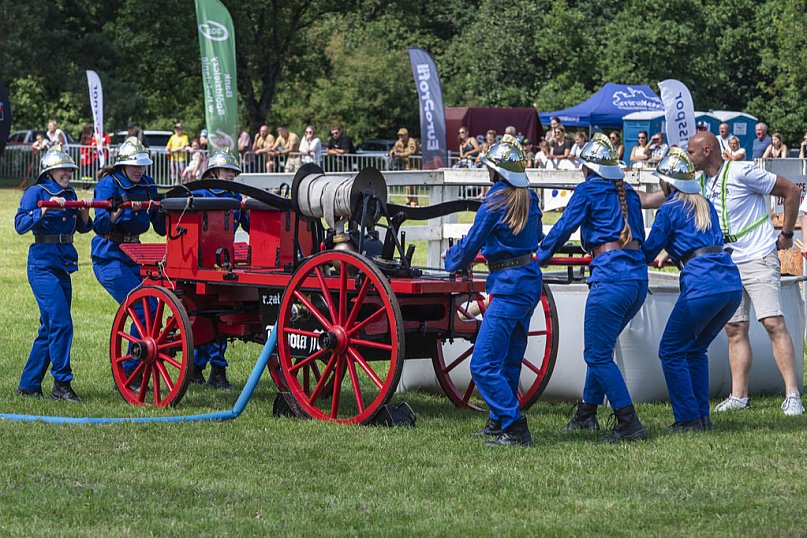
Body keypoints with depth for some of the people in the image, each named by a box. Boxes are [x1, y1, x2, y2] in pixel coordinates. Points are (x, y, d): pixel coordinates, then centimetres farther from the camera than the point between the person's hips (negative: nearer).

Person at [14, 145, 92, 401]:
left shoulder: (69, 195, 13)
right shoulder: (36, 193, -6)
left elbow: (83, 227, 18)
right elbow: (20, 224, -17)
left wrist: (84, 212, -2)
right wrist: (45, 209, -28)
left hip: (63, 265, 7)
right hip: (42, 264, -7)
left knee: (49, 328, 10)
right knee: (61, 324, -15)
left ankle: (28, 384, 18)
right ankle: (62, 384, -9)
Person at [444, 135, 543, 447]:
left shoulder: (496, 201, -14)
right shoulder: (529, 198, 10)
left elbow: (472, 243, -7)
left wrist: (452, 261, 14)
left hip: (509, 286, -9)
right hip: (530, 278, 9)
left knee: (484, 364, -9)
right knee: (509, 359, 18)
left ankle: (515, 429, -13)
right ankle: (498, 421, 27)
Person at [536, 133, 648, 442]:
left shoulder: (589, 190, 0)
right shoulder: (629, 194, 19)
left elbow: (563, 228, 0)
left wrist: (538, 258, 14)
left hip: (610, 276, -8)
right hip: (639, 277, 8)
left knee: (598, 355, -3)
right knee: (601, 348, 21)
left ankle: (629, 425, -10)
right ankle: (586, 414, 28)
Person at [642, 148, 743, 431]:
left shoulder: (669, 209, 1)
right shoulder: (706, 206, 21)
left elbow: (649, 252, 4)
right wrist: (674, 253, 38)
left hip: (702, 285, -7)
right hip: (733, 283, 7)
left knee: (671, 352, 6)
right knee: (695, 350, 22)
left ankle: (688, 419, 2)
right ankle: (702, 416, 18)